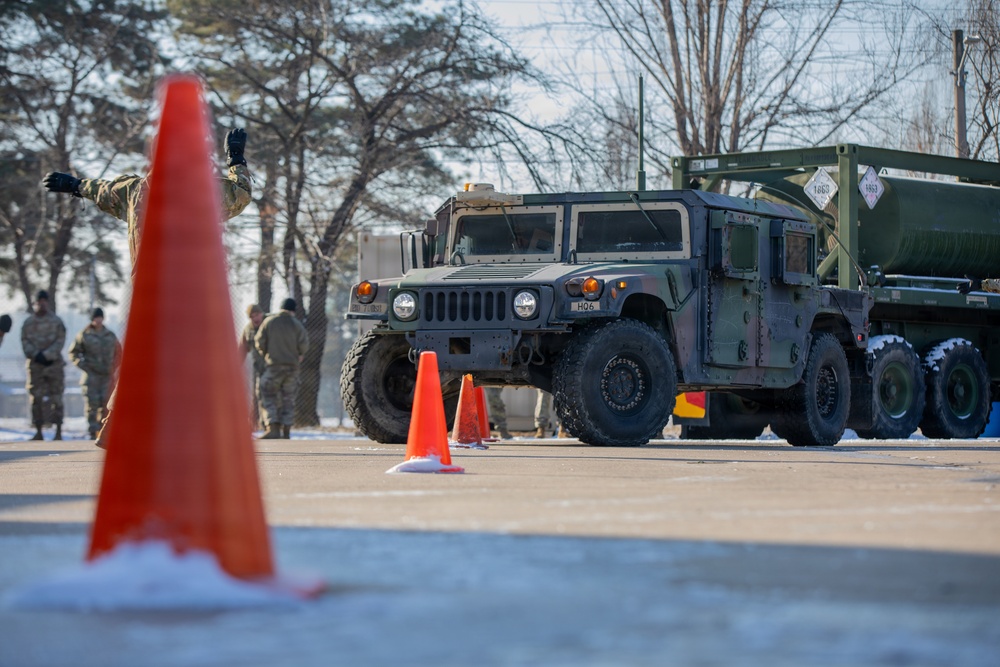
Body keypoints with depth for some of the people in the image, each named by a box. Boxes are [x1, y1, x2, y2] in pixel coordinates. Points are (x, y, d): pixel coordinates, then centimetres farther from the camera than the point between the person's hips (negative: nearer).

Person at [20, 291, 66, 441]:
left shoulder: (56, 321, 3)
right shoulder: (28, 322, 9)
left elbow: (60, 340, -3)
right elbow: (25, 342, 4)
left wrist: (46, 355, -13)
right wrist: (36, 355, -12)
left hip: (54, 363, -2)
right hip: (35, 365, 2)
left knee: (56, 398, -5)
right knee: (36, 398, 1)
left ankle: (58, 432, -3)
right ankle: (38, 432, 5)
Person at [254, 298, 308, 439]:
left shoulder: (269, 321, 0)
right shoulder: (296, 324, 0)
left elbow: (259, 341, -1)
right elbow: (304, 344, -8)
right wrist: (299, 356, 12)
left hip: (273, 365, -2)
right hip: (292, 367, 2)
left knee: (269, 398, 1)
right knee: (288, 400, 8)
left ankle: (273, 428, -13)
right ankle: (286, 431, 6)